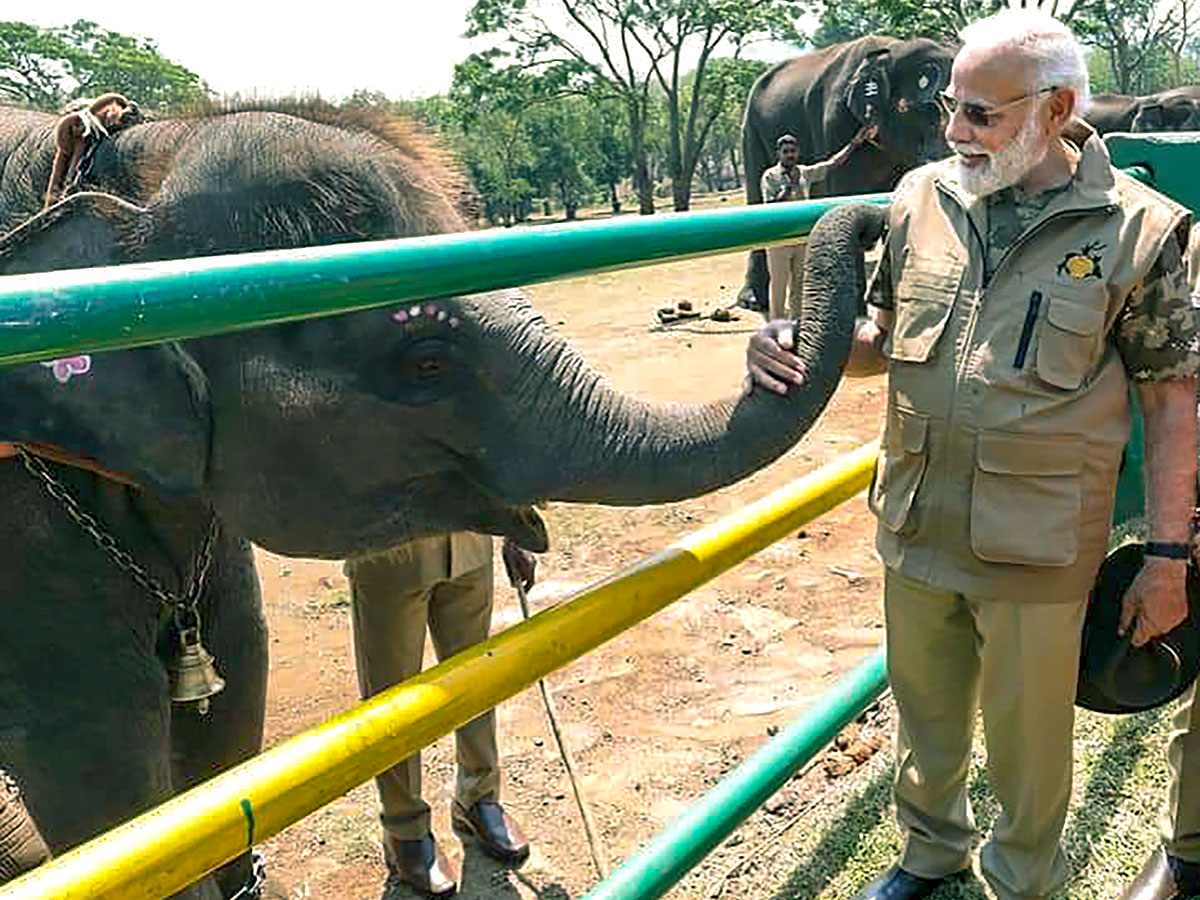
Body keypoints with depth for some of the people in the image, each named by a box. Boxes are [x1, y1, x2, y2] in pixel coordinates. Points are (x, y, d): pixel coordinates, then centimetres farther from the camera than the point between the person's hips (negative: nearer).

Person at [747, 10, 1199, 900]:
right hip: (916, 528, 4)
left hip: (1037, 554, -3)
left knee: (1027, 739, 14)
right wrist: (797, 346, -10)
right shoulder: (922, 196, 1)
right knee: (925, 711, 22)